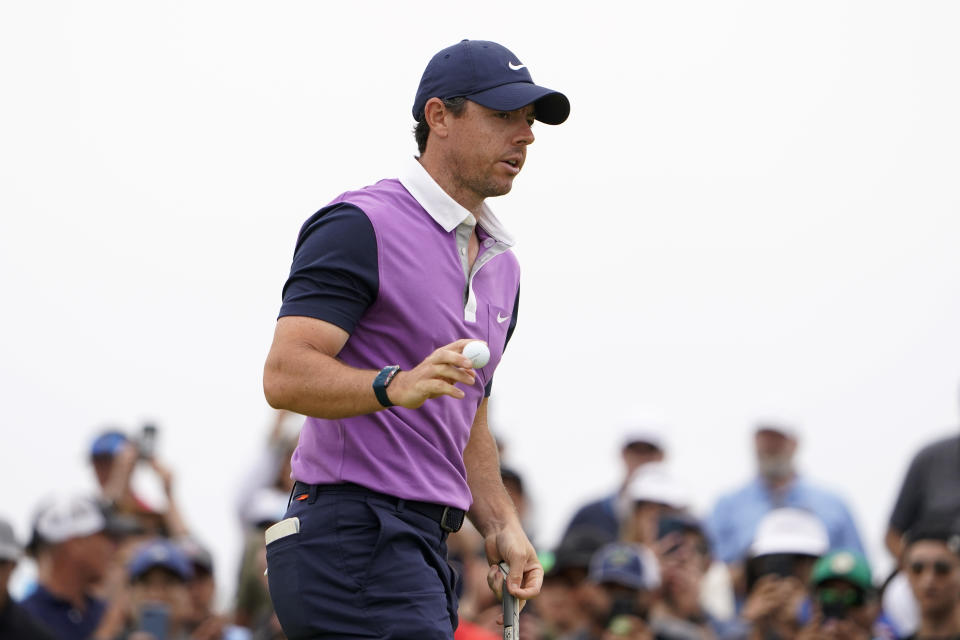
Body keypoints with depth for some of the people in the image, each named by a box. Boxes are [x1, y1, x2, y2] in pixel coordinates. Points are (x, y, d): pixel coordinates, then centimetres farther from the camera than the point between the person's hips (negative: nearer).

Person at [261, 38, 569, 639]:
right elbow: (285, 375, -18)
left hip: (427, 545, 9)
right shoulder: (361, 227, -7)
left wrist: (502, 528, 12)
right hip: (353, 537, -9)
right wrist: (396, 386, -34)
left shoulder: (501, 264, 21)